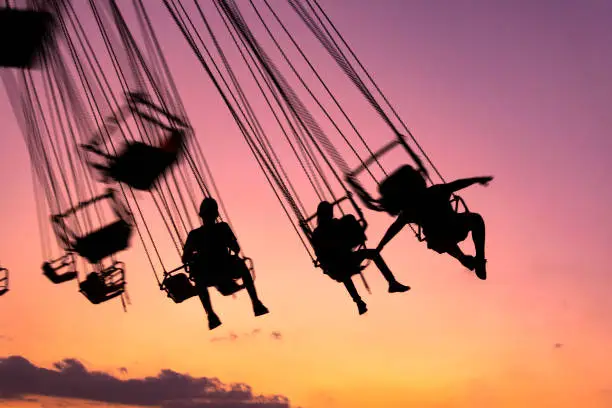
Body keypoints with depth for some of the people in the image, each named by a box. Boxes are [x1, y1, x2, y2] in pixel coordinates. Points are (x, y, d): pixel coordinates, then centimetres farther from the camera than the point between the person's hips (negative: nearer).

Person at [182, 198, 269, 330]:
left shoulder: (194, 234, -5)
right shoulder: (223, 227, -4)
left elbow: (185, 259, -1)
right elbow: (236, 249, 1)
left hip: (208, 277, 0)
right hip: (228, 271, 0)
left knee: (199, 279, 38)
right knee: (242, 265, 36)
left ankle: (211, 315, 28)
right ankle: (256, 304, 32)